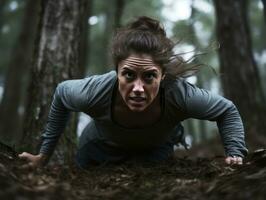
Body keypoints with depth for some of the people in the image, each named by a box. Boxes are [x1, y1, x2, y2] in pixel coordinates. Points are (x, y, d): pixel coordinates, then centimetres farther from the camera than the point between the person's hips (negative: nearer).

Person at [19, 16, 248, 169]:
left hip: (158, 149, -1)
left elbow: (228, 111, -17)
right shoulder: (94, 91, -40)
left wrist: (235, 154, -29)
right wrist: (44, 153, -7)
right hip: (101, 147, 1)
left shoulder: (180, 94, -40)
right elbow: (61, 93, -14)